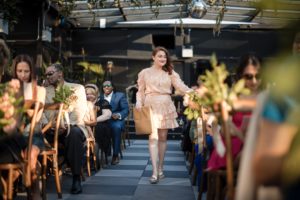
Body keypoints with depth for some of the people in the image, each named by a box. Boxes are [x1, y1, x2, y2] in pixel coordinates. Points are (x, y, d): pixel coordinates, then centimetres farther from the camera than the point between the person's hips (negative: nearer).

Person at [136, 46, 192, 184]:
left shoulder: (170, 73, 8)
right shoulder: (145, 73, 6)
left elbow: (181, 86, -4)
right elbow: (140, 91, 7)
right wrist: (139, 103, -10)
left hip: (165, 107, 2)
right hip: (151, 106, -2)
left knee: (163, 137, 6)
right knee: (153, 137, -10)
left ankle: (160, 168, 18)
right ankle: (154, 172, -14)